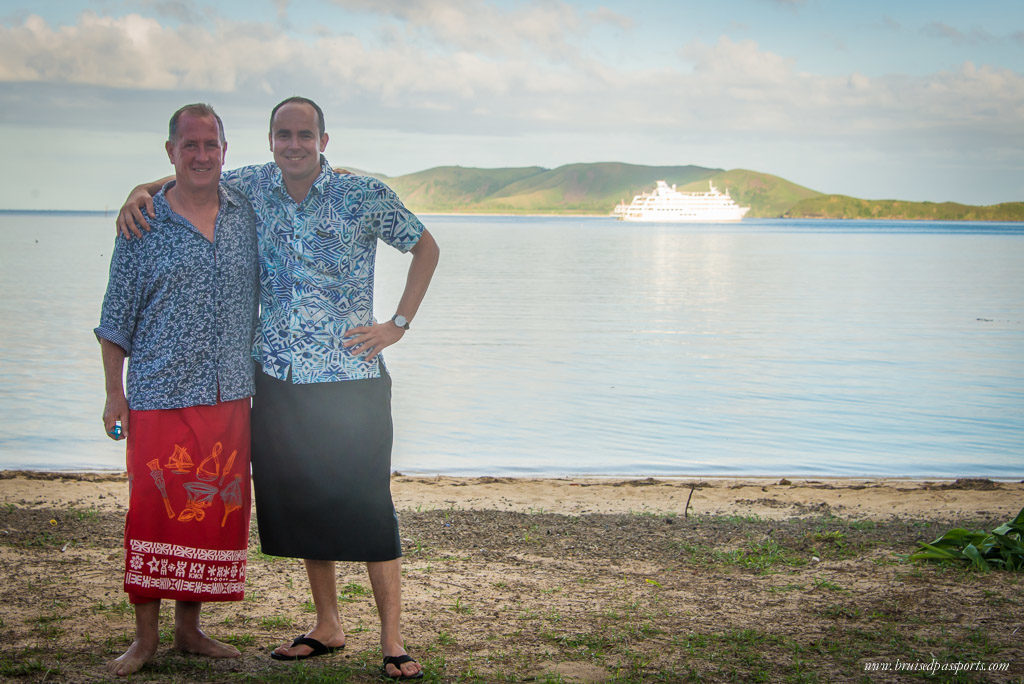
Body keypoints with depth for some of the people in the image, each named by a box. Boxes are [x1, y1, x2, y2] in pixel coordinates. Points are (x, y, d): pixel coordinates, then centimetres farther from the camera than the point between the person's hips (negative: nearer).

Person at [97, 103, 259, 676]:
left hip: (230, 397, 3)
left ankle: (190, 628, 22)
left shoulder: (247, 214, 7)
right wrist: (115, 393, -1)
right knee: (153, 514, -2)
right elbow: (117, 317, 3)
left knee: (216, 513, 7)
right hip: (159, 396, -3)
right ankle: (146, 636, 11)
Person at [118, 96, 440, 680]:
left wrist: (399, 324, -1)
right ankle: (328, 627, 25)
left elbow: (426, 247, 6)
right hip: (278, 377, 4)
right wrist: (142, 191, 0)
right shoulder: (253, 187, 4)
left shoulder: (366, 196, -6)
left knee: (367, 505, -5)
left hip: (351, 376, -4)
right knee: (300, 505, 11)